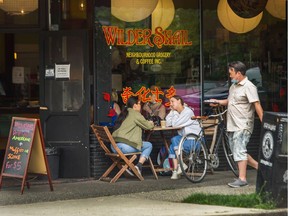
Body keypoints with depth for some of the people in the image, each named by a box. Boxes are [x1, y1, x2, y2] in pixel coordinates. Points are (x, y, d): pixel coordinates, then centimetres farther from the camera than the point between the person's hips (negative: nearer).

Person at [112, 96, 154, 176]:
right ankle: (138, 166, -2)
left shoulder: (124, 113, 21)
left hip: (114, 146, 8)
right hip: (124, 146, -8)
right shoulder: (135, 114, -2)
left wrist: (148, 123, 30)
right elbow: (148, 126, 3)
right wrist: (151, 124, 25)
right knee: (149, 145, 10)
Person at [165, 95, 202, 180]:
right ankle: (176, 170, -13)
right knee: (172, 147, -12)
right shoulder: (176, 112, 11)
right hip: (185, 139, 8)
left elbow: (175, 124, -21)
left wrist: (175, 112, -7)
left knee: (175, 140, -25)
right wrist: (172, 111, -1)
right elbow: (168, 123, 1)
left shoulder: (188, 112, -15)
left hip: (195, 140, -8)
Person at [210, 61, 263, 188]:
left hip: (243, 125, -9)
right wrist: (218, 102, 10)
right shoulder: (233, 86, 16)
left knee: (239, 150, -14)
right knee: (236, 151, 12)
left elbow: (257, 105, -18)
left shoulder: (248, 87, -12)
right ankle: (258, 166, 23)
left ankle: (242, 179, -13)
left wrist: (263, 122, -24)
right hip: (232, 125, 9)